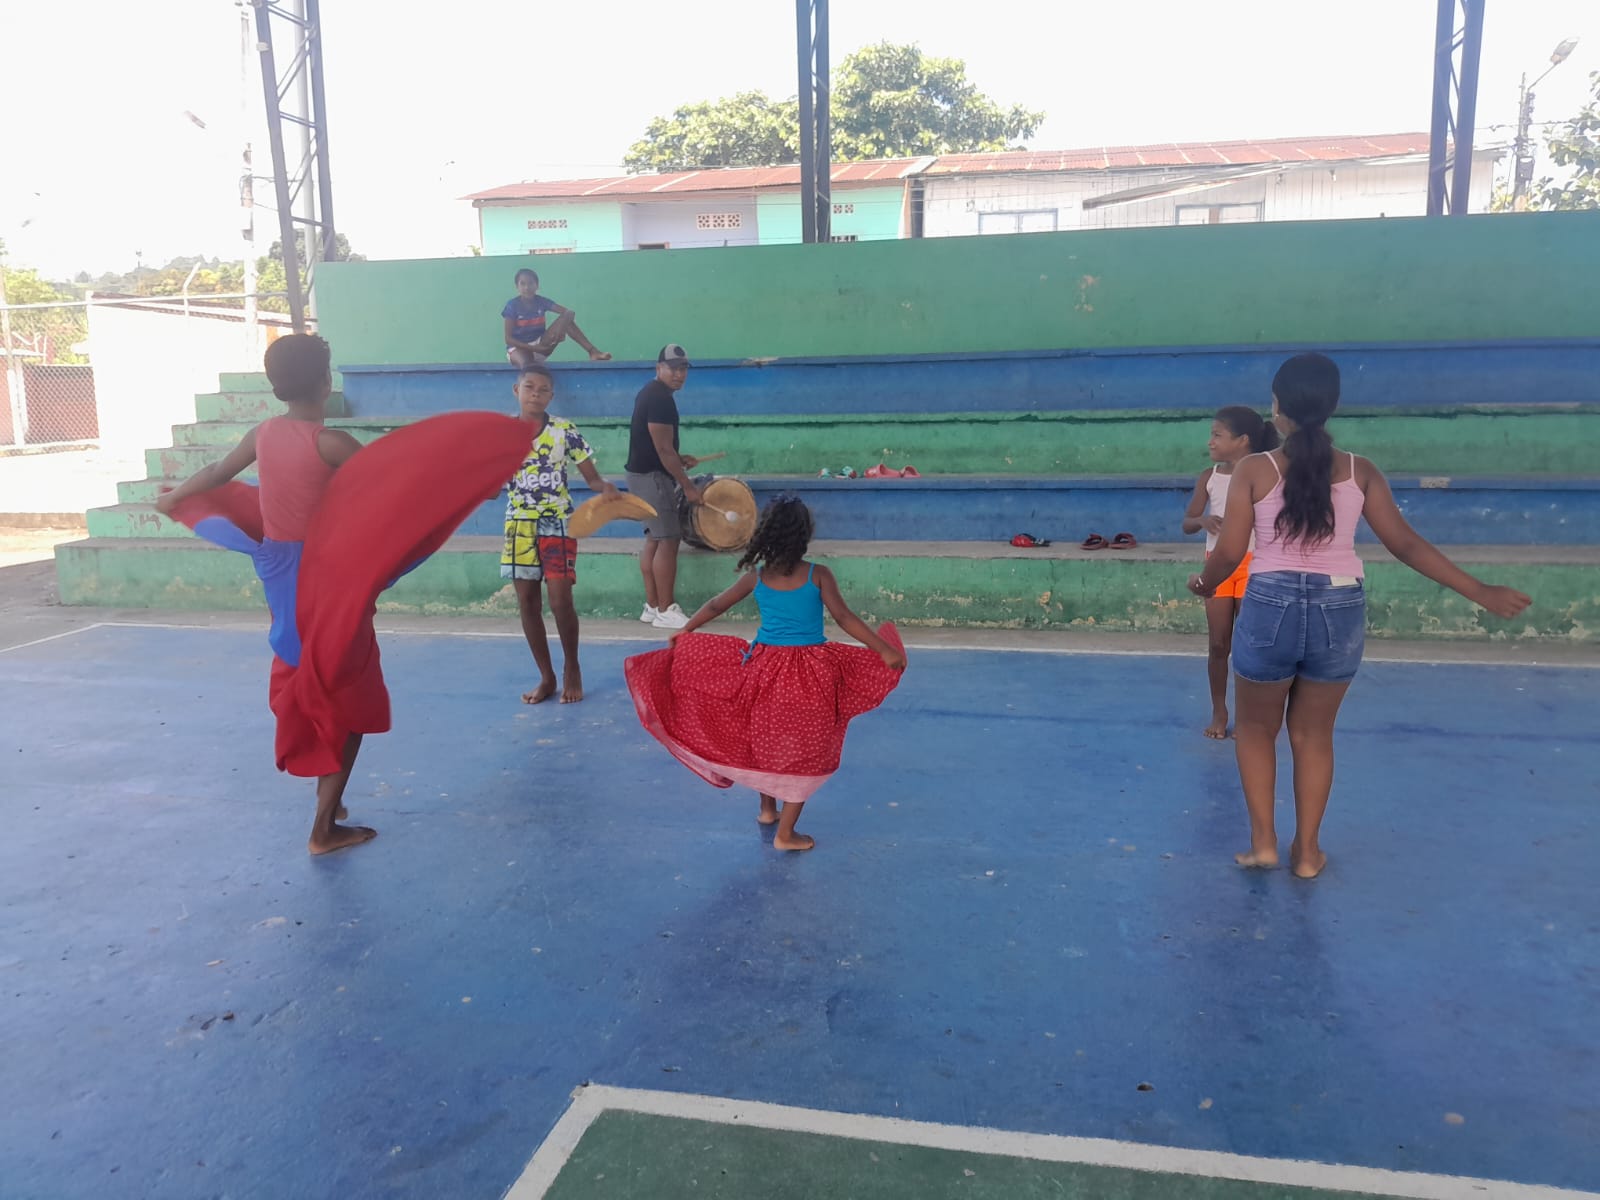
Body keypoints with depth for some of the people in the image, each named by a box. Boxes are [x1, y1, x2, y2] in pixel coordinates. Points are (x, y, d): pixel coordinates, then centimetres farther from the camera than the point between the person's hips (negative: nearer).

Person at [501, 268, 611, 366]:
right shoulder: (512, 305, -7)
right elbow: (508, 338, -12)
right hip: (519, 348, -4)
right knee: (526, 364, -45)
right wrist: (534, 348, -23)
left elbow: (570, 312, -9)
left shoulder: (542, 301, 2)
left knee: (568, 316, -16)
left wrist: (561, 326, -32)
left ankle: (592, 351, -30)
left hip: (540, 345, 4)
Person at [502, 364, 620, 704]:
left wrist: (606, 487, -25)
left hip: (557, 525, -3)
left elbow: (591, 476, -4)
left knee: (560, 601, -8)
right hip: (519, 526, 3)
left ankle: (571, 669, 17)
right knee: (527, 602, 6)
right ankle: (546, 677, 19)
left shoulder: (565, 430, -6)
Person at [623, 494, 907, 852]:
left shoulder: (756, 576, -1)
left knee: (765, 741, 24)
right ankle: (785, 833, 13)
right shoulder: (818, 575, -10)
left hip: (765, 667, 3)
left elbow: (716, 605, 9)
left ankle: (767, 809, 39)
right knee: (804, 754, 9)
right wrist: (885, 650, -10)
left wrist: (685, 630, 25)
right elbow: (844, 618, -15)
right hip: (810, 674, -3)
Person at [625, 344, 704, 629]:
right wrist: (687, 485, -17)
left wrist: (680, 458, 13)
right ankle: (665, 611, -6)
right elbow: (663, 449, -21)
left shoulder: (651, 392, 15)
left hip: (643, 474, 11)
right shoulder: (660, 398, -17)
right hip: (652, 476, -11)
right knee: (668, 540, -9)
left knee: (654, 539, 12)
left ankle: (652, 606, 16)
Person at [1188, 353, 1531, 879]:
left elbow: (1228, 554, -6)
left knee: (1255, 726, 19)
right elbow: (1406, 544, 1)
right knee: (1314, 733, 18)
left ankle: (1263, 841, 17)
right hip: (1340, 613, 3)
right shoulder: (1360, 472, 2)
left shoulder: (1254, 471, -6)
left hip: (1271, 607, -2)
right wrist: (1481, 592, 9)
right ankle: (1307, 850, 25)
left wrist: (1204, 584, 16)